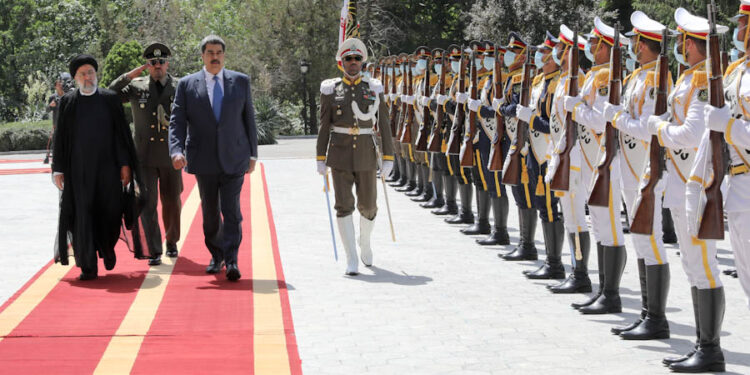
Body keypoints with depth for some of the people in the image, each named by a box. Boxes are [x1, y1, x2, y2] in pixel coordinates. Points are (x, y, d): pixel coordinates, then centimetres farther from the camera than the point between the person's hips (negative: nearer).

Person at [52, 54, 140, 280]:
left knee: (109, 211, 0)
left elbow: (122, 132, 5)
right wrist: (58, 169, 3)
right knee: (82, 216, -2)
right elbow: (60, 137, 7)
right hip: (78, 168, 0)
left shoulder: (110, 99, 6)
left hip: (107, 166, 0)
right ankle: (88, 266, 3)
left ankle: (106, 247, 31)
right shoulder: (67, 102, 6)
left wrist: (125, 164, -1)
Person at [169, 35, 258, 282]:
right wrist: (176, 150, -17)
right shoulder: (187, 85, 4)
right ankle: (216, 257, 26)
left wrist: (252, 154, 8)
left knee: (231, 211, -10)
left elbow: (249, 119, 10)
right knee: (210, 213, 10)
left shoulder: (241, 81, 7)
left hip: (234, 158, -1)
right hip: (204, 160, 1)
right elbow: (177, 122, -1)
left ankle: (231, 262, -13)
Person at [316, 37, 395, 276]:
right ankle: (351, 260, -8)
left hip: (366, 154, 1)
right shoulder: (330, 90, 2)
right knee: (344, 205, -10)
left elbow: (383, 125, 2)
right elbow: (324, 127, 4)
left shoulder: (374, 89, 3)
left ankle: (365, 243, 39)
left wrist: (388, 158, -2)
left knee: (368, 206, 8)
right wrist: (320, 158, -1)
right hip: (340, 155, -1)